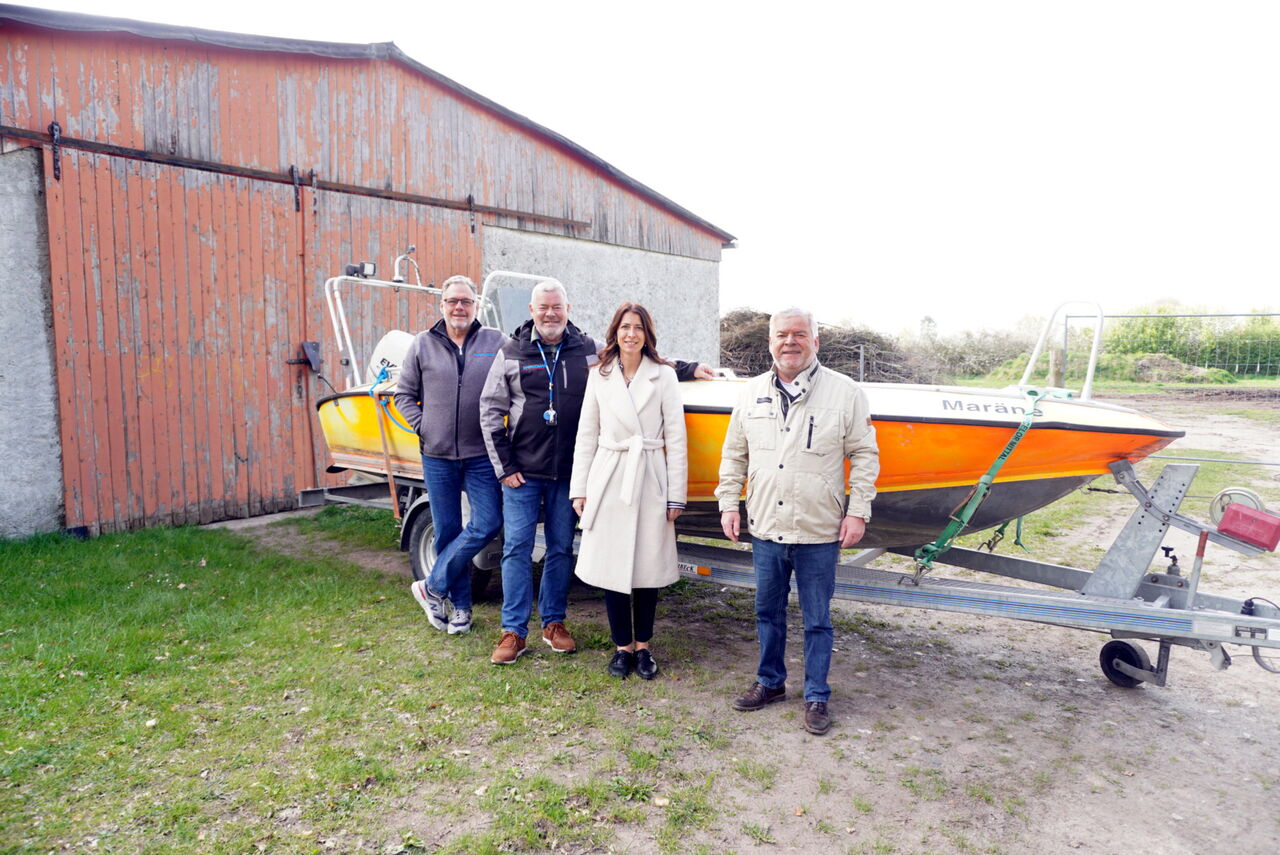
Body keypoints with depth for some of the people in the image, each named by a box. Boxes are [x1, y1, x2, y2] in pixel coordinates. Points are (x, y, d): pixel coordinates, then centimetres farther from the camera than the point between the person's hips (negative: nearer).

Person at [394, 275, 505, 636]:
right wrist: (422, 427, -1)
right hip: (437, 455, 1)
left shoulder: (496, 342, 3)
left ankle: (433, 587, 10)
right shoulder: (422, 344, 6)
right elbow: (404, 394, 12)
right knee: (447, 532, 7)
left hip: (482, 454, -1)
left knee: (488, 523, -8)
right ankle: (460, 605, 22)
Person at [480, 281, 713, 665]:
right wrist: (504, 467, -3)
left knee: (561, 548, 10)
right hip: (522, 472, -1)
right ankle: (513, 631, 14)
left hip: (567, 473, 1)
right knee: (517, 548, 2)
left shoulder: (590, 351, 4)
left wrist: (689, 369, 7)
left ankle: (554, 623, 26)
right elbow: (491, 411, 2)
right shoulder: (512, 353, 1)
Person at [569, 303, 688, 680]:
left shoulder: (664, 376, 2)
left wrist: (676, 494, -3)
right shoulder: (599, 375, 7)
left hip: (650, 481, -1)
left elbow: (676, 438, 1)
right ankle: (622, 646, 20)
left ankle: (643, 646, 23)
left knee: (648, 567, 6)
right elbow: (586, 435, 8)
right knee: (612, 567, 4)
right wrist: (579, 488, 3)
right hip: (609, 481, 1)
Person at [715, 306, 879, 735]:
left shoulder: (845, 392, -4)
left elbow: (865, 455, -2)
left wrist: (858, 511, -7)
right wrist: (728, 502, 6)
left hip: (819, 532, -3)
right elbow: (734, 454, 12)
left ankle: (816, 697, 25)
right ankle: (770, 682, 36)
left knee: (817, 620, 8)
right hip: (765, 527, 4)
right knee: (767, 612, 17)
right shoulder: (752, 392, 6)